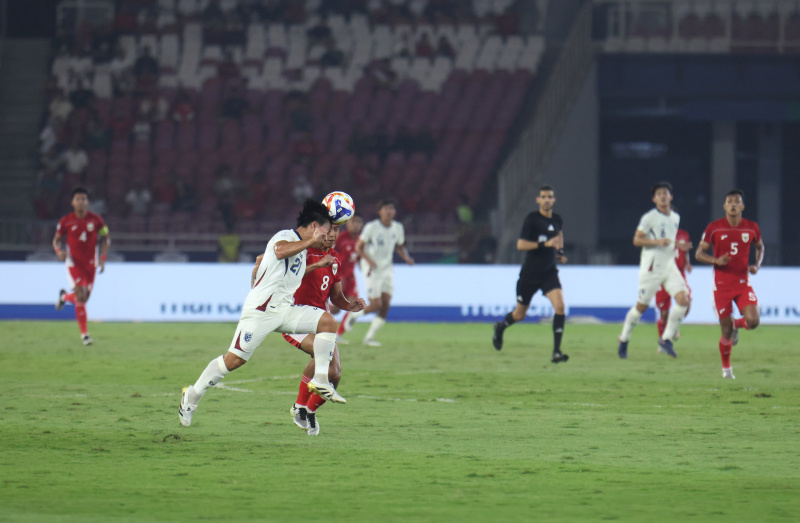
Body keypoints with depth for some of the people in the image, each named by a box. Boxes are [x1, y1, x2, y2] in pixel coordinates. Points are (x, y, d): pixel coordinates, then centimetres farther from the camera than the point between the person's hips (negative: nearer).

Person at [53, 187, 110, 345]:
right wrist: (59, 251, -17)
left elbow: (105, 239, 6)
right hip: (74, 263, -3)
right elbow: (56, 239, 5)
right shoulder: (66, 221, -5)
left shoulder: (96, 220, -3)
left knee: (84, 298, 7)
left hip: (90, 263, 3)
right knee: (80, 297, -15)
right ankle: (84, 333, -7)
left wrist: (103, 258, -5)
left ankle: (65, 297, 43)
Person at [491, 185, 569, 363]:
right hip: (530, 273, -3)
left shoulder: (557, 220, 4)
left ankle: (556, 352, -17)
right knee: (519, 314, 10)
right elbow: (520, 245, -19)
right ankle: (500, 327, 46)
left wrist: (560, 251, 13)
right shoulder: (532, 219, -13)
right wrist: (545, 244, -27)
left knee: (560, 307, -19)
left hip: (549, 272, 4)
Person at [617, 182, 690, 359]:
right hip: (651, 267, -6)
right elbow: (636, 240, -11)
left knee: (683, 299, -13)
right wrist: (657, 242, -22)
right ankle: (624, 340, 22)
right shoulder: (649, 217, -9)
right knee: (642, 306, 1)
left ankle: (666, 340, -5)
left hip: (670, 265, 6)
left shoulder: (675, 218, 12)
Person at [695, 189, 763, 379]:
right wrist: (716, 260, -20)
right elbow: (699, 253, -1)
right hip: (721, 284, -2)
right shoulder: (714, 228, -5)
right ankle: (726, 368, 23)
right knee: (726, 331, 0)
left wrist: (757, 265, 1)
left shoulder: (752, 228, 1)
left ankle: (736, 324, 19)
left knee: (753, 321, -18)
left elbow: (760, 247, 20)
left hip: (743, 283, 2)